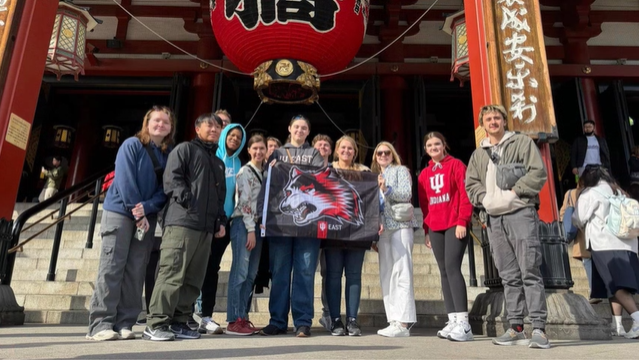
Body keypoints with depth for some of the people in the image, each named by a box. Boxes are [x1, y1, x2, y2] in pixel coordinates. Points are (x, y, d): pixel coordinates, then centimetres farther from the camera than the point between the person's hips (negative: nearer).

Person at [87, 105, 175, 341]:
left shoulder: (170, 154, 8)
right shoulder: (132, 145, -4)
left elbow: (165, 188, 2)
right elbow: (125, 181, -12)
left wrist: (146, 208, -14)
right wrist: (136, 214, -15)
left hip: (147, 216, 5)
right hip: (120, 212, -4)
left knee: (136, 271, 3)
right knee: (111, 268, -5)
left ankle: (124, 324, 8)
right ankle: (100, 324, 0)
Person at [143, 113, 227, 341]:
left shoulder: (218, 163, 28)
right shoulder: (184, 149, 7)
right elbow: (172, 178, -7)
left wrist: (221, 221, 15)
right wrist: (188, 202, -16)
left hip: (206, 227, 8)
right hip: (182, 221, -7)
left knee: (194, 279, 6)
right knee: (172, 274, -10)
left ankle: (179, 322, 14)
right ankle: (156, 324, -4)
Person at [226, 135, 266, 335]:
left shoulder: (264, 173, 18)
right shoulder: (245, 172, -4)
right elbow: (244, 202, -12)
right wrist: (250, 230, -16)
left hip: (257, 226, 8)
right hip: (243, 225, -7)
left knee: (251, 274, 7)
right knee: (240, 272, -8)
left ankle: (243, 317, 14)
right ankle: (234, 321, -3)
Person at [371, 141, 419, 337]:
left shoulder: (401, 170, 8)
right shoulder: (375, 176, 22)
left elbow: (407, 194, -6)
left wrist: (387, 190, -21)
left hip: (400, 225, -6)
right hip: (382, 228, 6)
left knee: (401, 273, -11)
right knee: (386, 276, 4)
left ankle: (403, 323, -12)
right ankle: (393, 321, 9)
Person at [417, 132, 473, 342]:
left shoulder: (456, 165, 2)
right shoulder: (424, 174, 16)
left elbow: (466, 195, -6)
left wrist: (462, 221, -14)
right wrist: (426, 230, 11)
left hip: (455, 225, -5)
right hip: (435, 228, 5)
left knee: (452, 268, -15)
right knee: (444, 272, 3)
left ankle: (463, 323, -12)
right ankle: (453, 321, 7)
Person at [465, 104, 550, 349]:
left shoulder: (523, 143, 7)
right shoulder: (478, 154, 19)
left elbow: (538, 173, -3)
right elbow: (471, 183, 16)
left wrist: (514, 191, -11)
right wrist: (483, 197, -3)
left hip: (521, 213, -4)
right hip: (494, 218, 5)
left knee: (530, 271, -8)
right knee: (508, 275, 7)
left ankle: (539, 328, -3)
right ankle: (516, 328, 13)